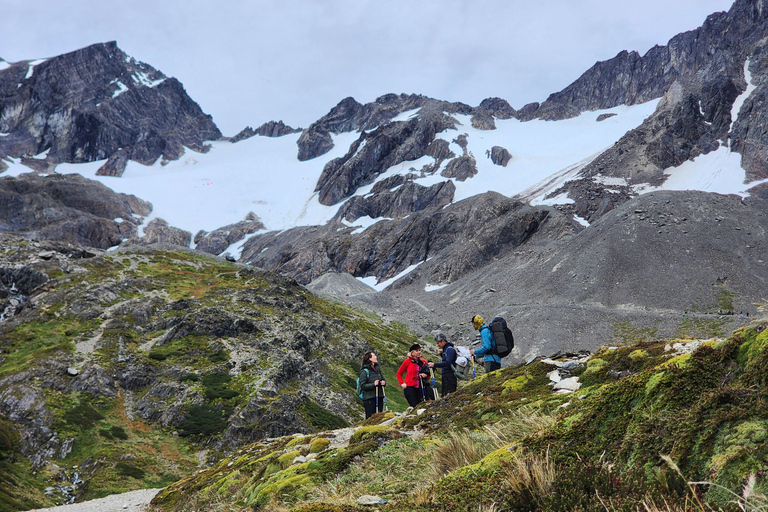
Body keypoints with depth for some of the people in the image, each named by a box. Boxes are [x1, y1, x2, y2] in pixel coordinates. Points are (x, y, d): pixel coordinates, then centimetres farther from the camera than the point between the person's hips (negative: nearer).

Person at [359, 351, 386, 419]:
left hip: (379, 397, 7)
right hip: (369, 398, -7)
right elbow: (363, 386, -13)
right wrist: (373, 384, -25)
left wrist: (384, 382, -1)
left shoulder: (377, 369, 12)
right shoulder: (364, 371, -9)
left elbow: (383, 379, 22)